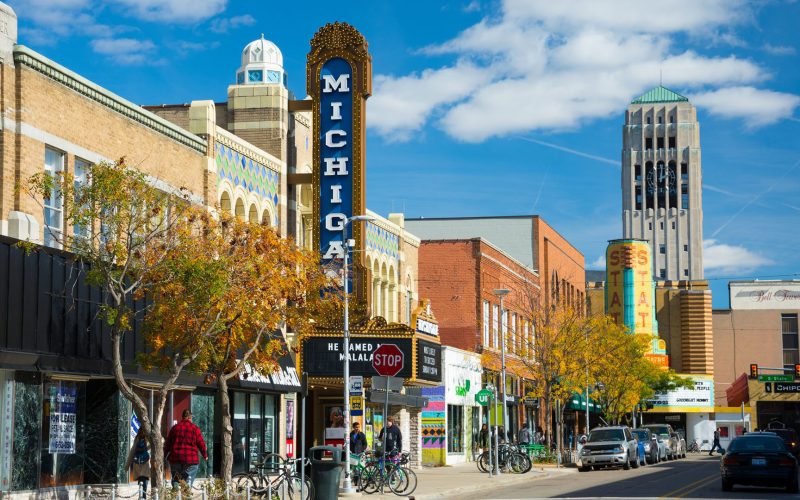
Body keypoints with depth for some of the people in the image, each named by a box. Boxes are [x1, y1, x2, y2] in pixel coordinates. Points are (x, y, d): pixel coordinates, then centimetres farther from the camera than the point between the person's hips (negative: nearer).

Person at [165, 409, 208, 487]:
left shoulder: (175, 427, 8)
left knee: (176, 480, 9)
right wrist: (205, 455, 16)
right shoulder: (195, 428, 0)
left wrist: (165, 456, 22)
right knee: (188, 481, -1)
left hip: (175, 458, 2)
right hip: (191, 459, -2)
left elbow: (168, 443, 12)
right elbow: (201, 443, 2)